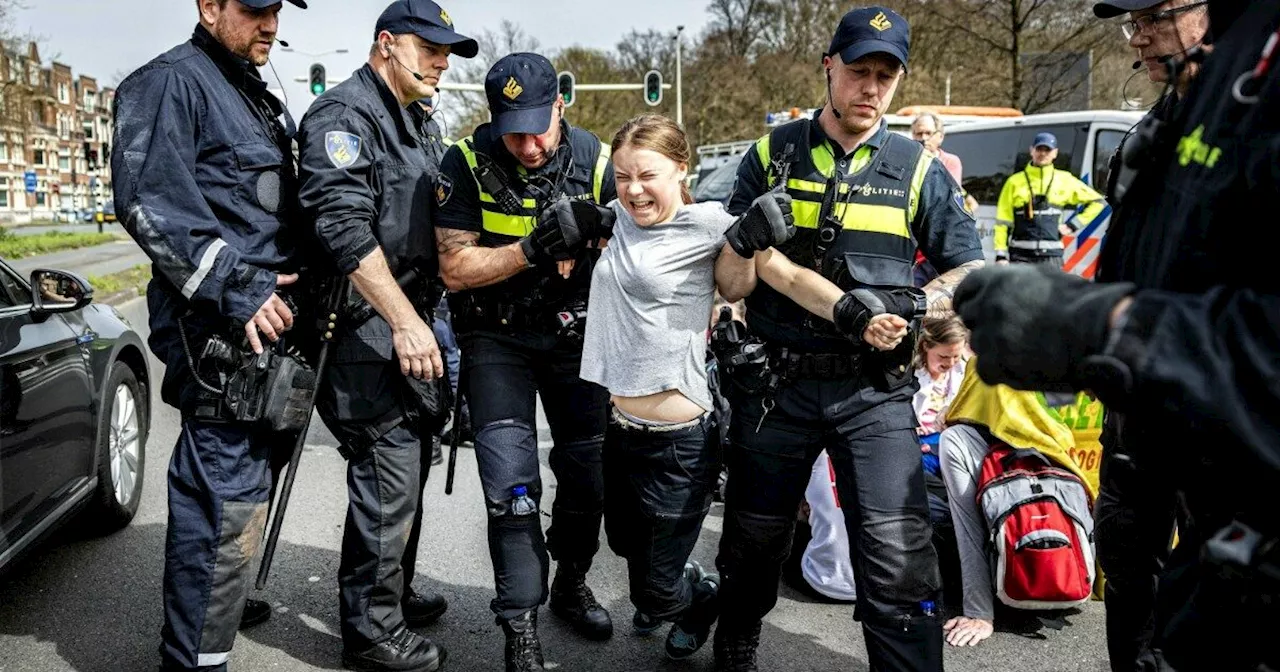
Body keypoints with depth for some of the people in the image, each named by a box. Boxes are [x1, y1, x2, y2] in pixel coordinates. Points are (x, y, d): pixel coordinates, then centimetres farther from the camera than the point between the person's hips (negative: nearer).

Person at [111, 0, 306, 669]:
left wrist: (287, 283, 20)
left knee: (240, 475, 21)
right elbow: (148, 201, -20)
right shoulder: (169, 82, -8)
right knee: (228, 490, -9)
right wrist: (236, 289, -22)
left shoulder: (258, 97, 22)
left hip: (263, 313, 10)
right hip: (218, 325, -10)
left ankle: (214, 603, 39)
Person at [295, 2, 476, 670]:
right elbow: (346, 228, -24)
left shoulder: (422, 125, 19)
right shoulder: (344, 115, -12)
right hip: (365, 321, -10)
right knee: (388, 470, -7)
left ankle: (392, 594, 34)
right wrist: (404, 321, -27)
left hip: (409, 314, 10)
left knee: (410, 459, 17)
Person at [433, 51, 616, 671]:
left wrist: (599, 225, -22)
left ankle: (570, 585, 33)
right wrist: (533, 250, -28)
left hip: (574, 331, 3)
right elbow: (455, 268, -16)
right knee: (511, 485, -7)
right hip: (497, 338, -2)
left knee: (591, 469, 9)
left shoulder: (595, 159, -8)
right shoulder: (468, 163, -14)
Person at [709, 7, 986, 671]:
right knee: (752, 539, 14)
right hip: (774, 384, 1)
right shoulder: (772, 155, 4)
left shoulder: (920, 171, 5)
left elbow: (971, 273, 6)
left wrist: (910, 305, -13)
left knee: (898, 553, -11)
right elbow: (730, 285, 0)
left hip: (873, 390, -1)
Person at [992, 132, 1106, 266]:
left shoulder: (1064, 180, 9)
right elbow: (1002, 221, 5)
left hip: (1051, 255, 1)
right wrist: (1001, 255, -2)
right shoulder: (1015, 181, 6)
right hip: (1020, 255, -1)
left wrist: (1073, 225, 8)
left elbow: (1097, 201, 18)